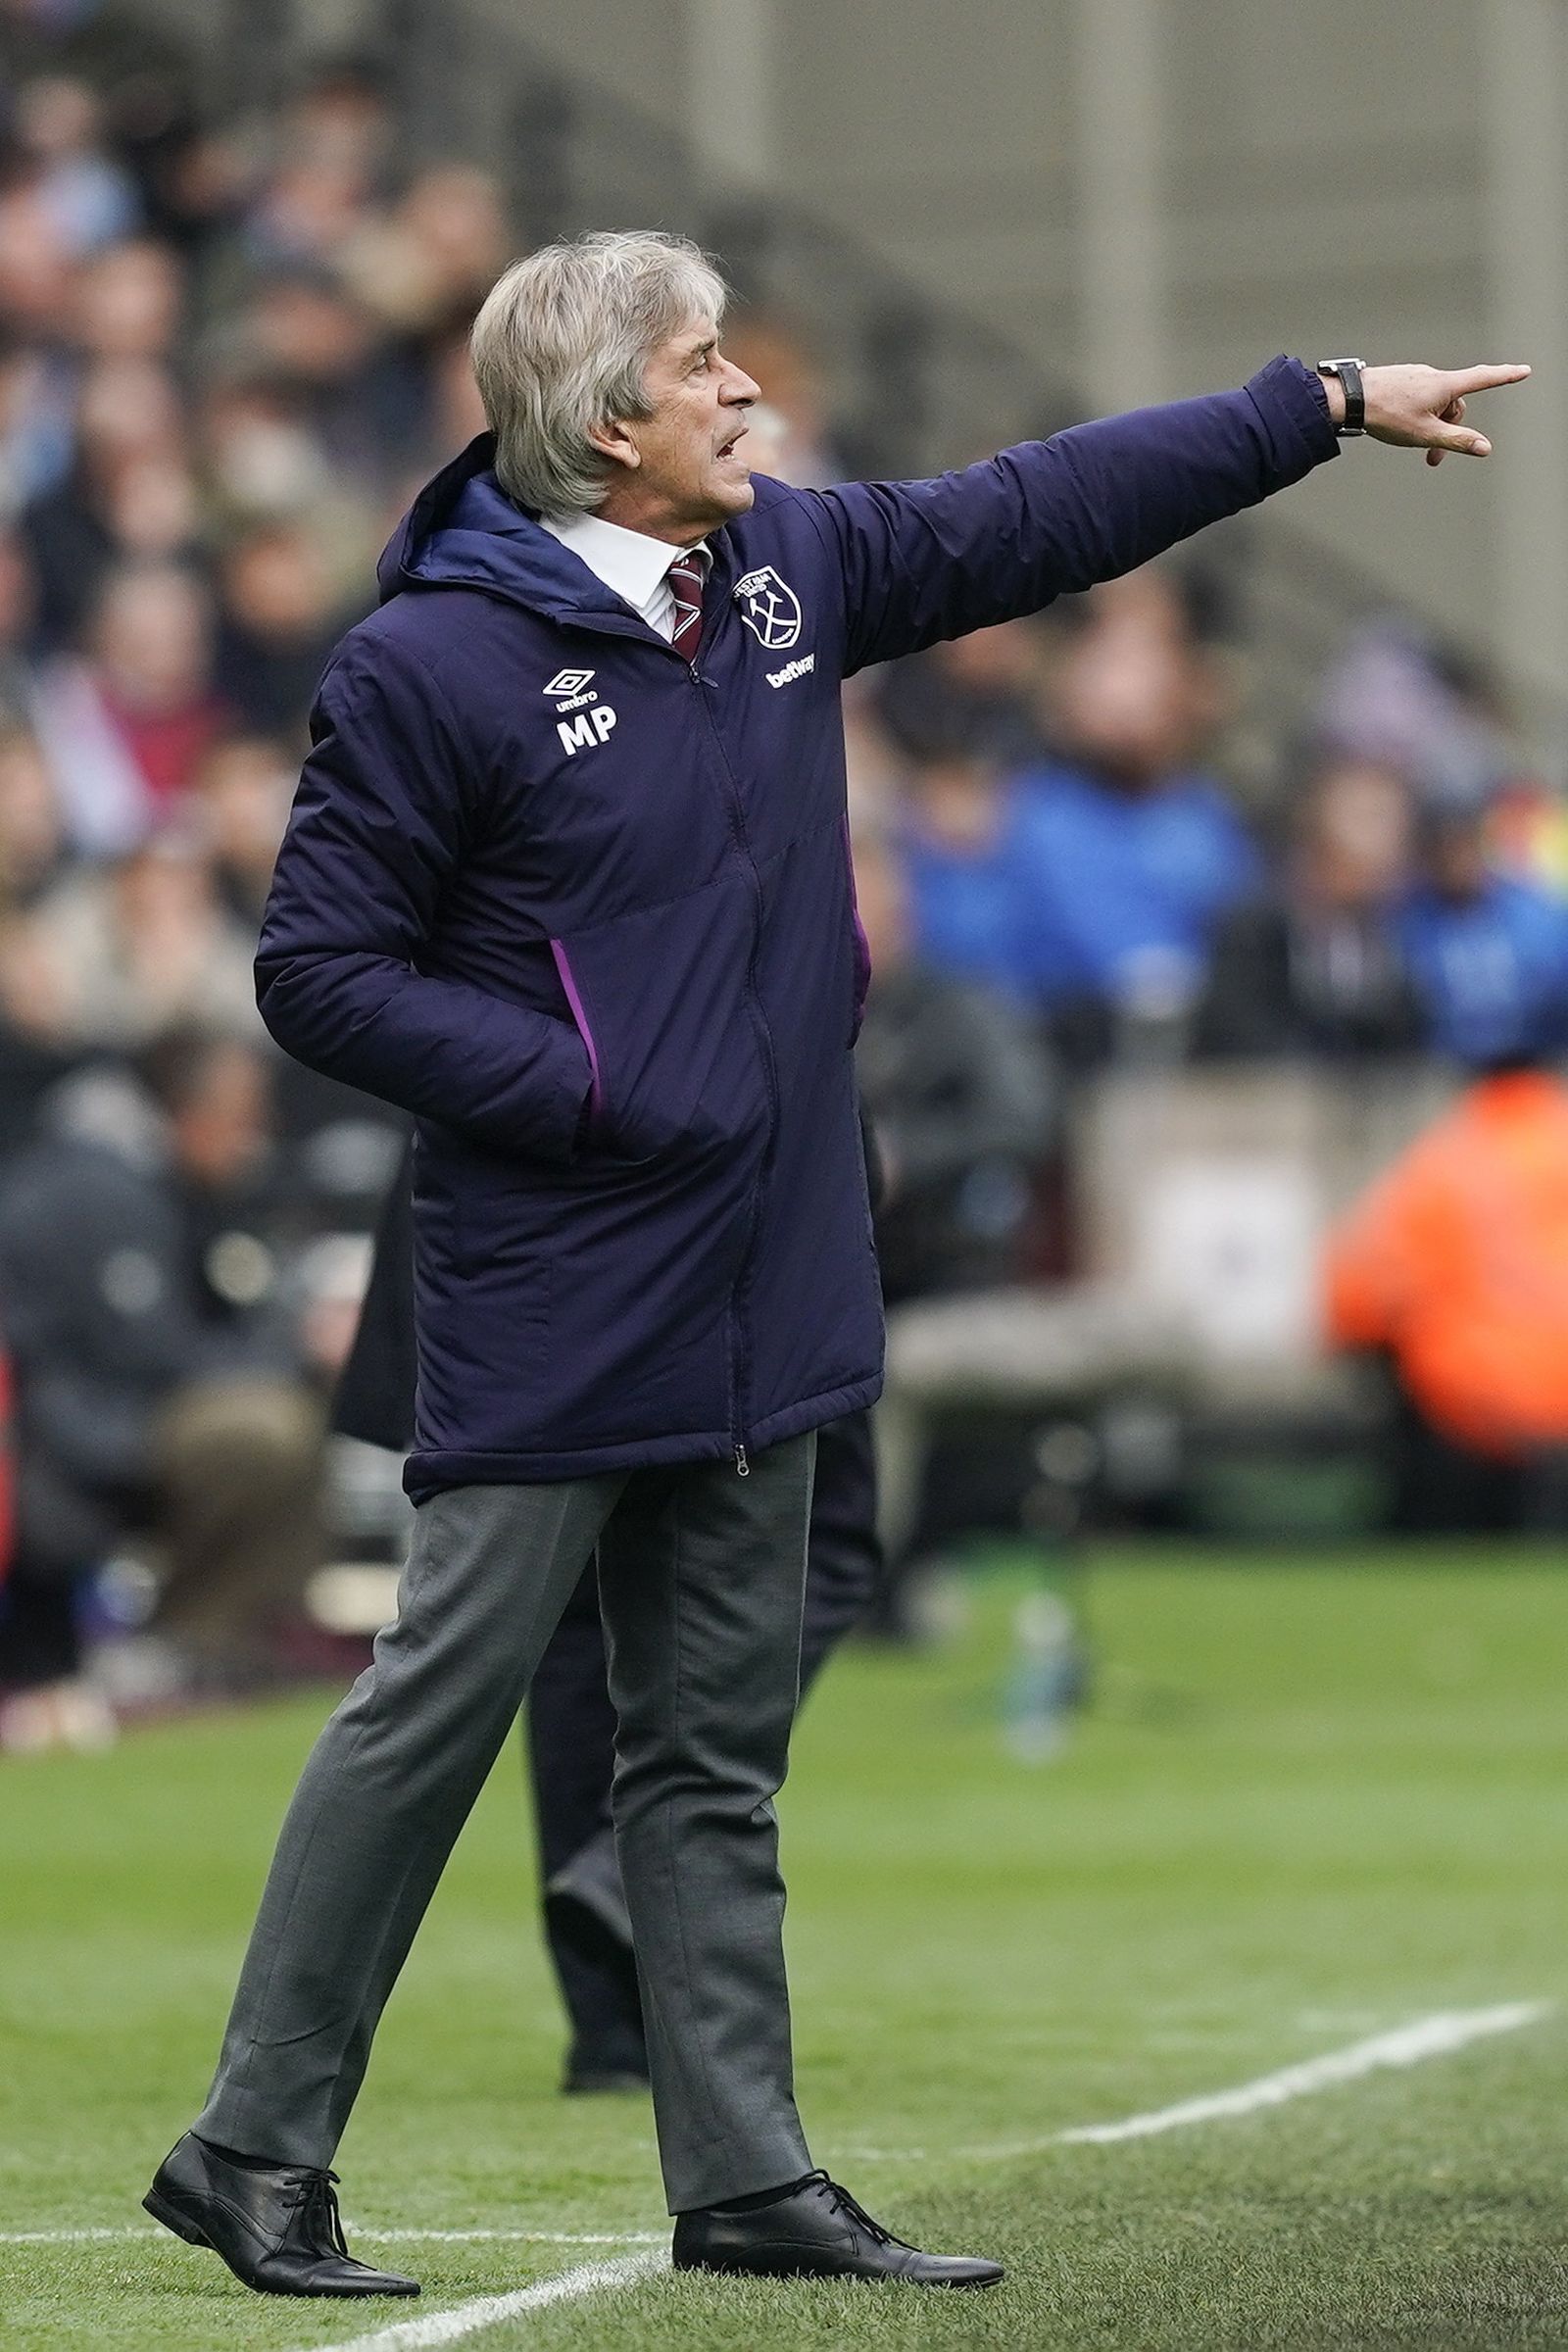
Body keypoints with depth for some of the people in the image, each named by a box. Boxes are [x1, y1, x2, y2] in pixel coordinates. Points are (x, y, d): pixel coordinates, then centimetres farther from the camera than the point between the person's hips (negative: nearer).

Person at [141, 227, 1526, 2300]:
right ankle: (256, 2152, 3)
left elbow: (1039, 512, 19)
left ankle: (747, 2176, 16)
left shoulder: (789, 564, 8)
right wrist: (581, 1083, -16)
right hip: (547, 1320, -7)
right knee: (439, 1708, -5)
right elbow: (320, 970, -10)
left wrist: (1331, 402, 22)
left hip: (757, 1306, 7)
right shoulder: (434, 665, -12)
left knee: (720, 1756, 11)